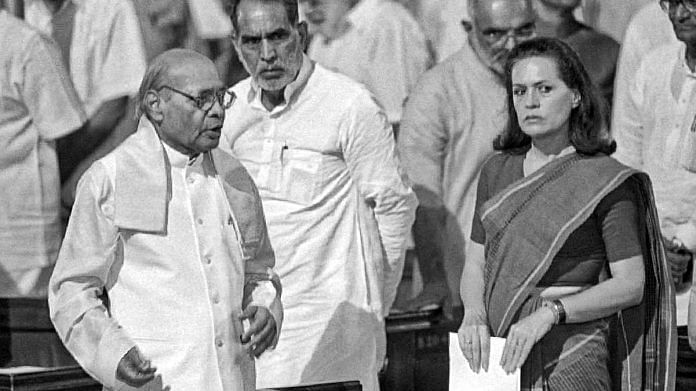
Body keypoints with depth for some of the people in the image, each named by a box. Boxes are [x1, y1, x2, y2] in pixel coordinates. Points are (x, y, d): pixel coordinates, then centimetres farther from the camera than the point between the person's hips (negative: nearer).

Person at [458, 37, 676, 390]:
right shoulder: (497, 170, 11)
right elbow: (476, 263, 13)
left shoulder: (606, 181, -4)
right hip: (497, 352, 4)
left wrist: (550, 312, -19)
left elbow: (630, 285, -7)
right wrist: (473, 315, -8)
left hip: (569, 359, -4)